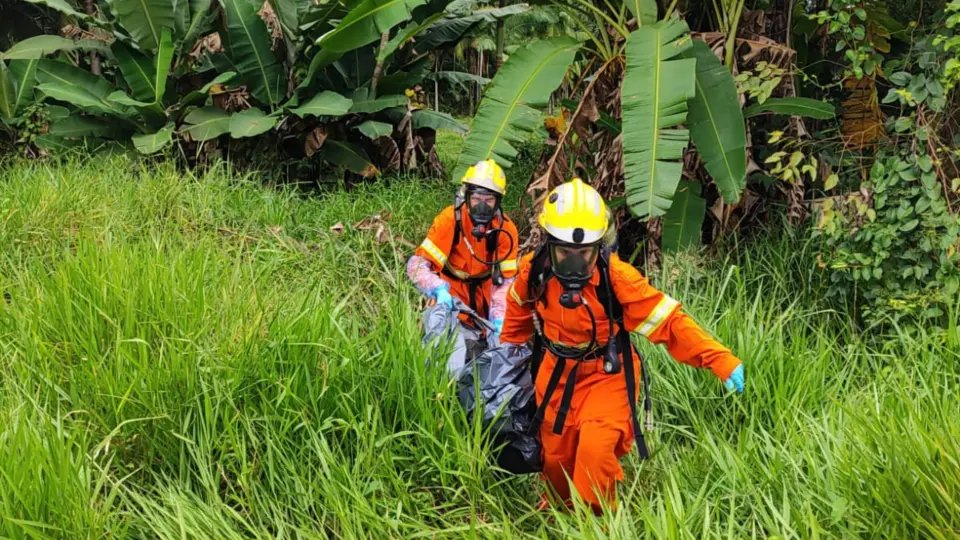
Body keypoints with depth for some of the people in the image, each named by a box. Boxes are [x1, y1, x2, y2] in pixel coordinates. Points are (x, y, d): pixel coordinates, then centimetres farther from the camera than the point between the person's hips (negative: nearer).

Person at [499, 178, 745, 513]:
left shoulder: (615, 278, -27)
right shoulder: (534, 272, -16)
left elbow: (668, 322, -27)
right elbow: (519, 312, 8)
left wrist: (720, 359, -35)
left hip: (607, 375, -3)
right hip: (556, 373, 4)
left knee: (595, 449, -23)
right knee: (556, 455, 14)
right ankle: (561, 511, 45)